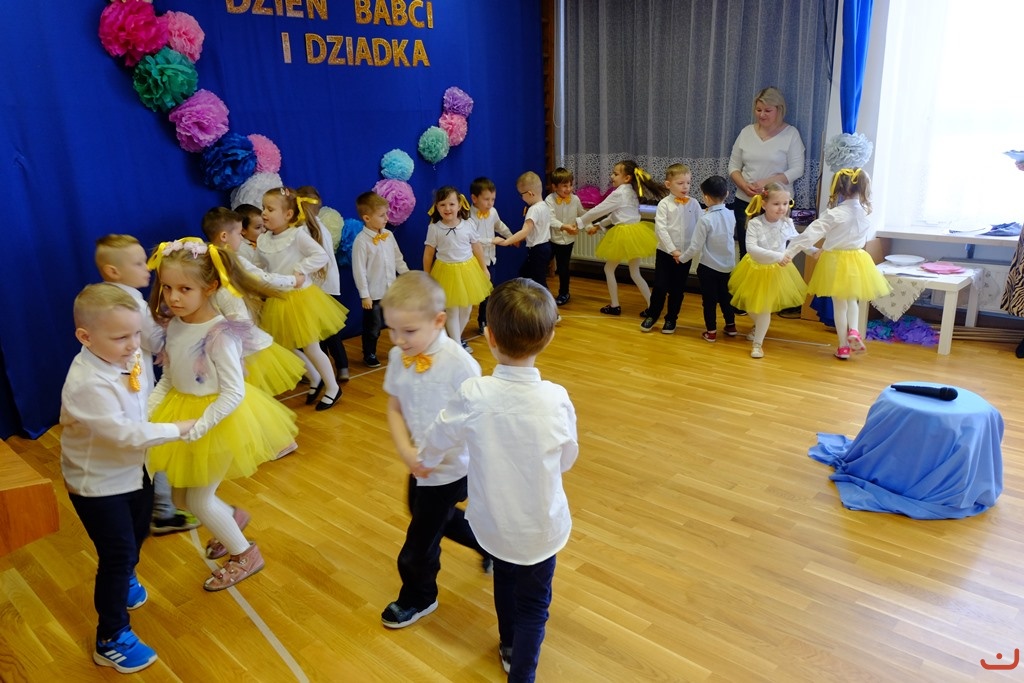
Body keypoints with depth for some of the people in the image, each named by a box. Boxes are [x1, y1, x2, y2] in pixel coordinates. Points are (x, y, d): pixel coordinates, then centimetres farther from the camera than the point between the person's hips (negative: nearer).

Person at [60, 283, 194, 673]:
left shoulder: (131, 358, -10)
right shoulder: (88, 384, -34)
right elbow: (124, 432, -34)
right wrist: (176, 429, -28)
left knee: (137, 534, 28)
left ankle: (125, 580, 58)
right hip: (98, 484, -8)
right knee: (116, 555, 2)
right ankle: (111, 640, 20)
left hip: (133, 469, 8)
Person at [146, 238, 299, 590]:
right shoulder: (174, 325, -4)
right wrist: (147, 409, -6)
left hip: (218, 417, -7)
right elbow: (168, 379, 5)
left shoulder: (219, 333, -26)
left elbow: (234, 393, -25)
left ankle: (245, 555, 26)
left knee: (198, 498, 4)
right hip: (182, 410, 8)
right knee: (184, 490, 20)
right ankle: (233, 517, 49)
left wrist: (200, 425, -32)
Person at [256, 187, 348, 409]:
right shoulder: (263, 241, 2)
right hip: (278, 301, 7)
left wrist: (300, 269, -22)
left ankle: (333, 387, 21)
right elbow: (261, 266, 8)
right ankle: (315, 380, 38)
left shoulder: (297, 235, -15)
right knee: (288, 348, 15)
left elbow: (322, 256, -18)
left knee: (311, 348, 1)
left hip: (301, 298, -6)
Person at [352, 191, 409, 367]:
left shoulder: (388, 235, 1)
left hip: (392, 290, 6)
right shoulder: (361, 241, -18)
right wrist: (364, 295, -15)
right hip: (373, 293, -5)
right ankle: (369, 355, 28)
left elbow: (398, 259, 12)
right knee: (372, 327, 9)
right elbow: (359, 270, -16)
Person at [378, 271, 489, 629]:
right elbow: (395, 410, -1)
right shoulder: (398, 357, -8)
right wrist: (408, 453, -15)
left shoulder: (459, 364, -27)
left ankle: (418, 599, 41)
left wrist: (436, 453, -27)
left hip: (448, 468, -6)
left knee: (421, 539, 11)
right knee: (440, 519, 27)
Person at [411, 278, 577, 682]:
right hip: (540, 527, -2)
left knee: (505, 582, 29)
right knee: (533, 605, 17)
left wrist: (425, 461, 17)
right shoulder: (556, 399, -23)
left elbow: (435, 442, -6)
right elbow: (567, 459, -6)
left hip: (492, 522, 3)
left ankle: (509, 647, 54)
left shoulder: (473, 395, -23)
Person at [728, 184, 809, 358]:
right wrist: (776, 255, -38)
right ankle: (759, 327, 51)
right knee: (750, 305, 18)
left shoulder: (787, 223, -14)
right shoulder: (754, 224, -24)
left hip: (777, 271, 0)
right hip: (756, 268, 0)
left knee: (765, 308, 4)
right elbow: (751, 248, -33)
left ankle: (757, 343, 19)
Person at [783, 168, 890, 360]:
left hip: (837, 262, -4)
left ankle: (843, 347, 15)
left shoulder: (834, 215, -19)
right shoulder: (864, 213, -3)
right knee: (852, 301, 26)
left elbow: (811, 234, -23)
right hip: (857, 261, 4)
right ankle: (853, 331, 4)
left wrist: (790, 251, -22)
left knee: (840, 305, 8)